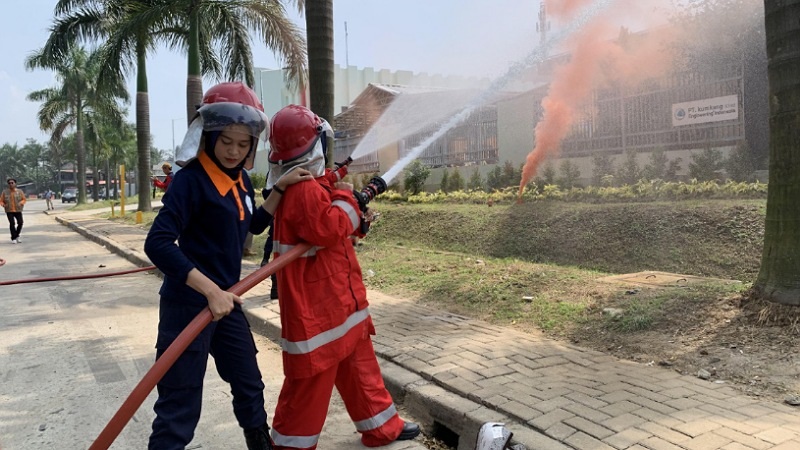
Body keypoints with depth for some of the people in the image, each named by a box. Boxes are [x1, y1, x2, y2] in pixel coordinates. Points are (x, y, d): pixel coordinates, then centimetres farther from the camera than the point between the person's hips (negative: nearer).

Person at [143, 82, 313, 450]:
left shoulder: (240, 180, 6)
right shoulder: (191, 179, -17)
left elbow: (254, 225, 21)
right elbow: (157, 244, -25)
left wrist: (281, 188, 8)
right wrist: (210, 291, -29)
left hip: (226, 301, 8)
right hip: (189, 304, -8)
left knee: (250, 386, 22)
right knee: (179, 408, 0)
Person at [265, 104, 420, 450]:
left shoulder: (310, 183, 12)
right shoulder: (304, 190, -22)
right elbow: (332, 228, -28)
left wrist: (357, 216, 4)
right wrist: (346, 196, -12)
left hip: (336, 298, 11)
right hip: (315, 305, -11)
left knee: (358, 363, 20)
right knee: (311, 378, 3)